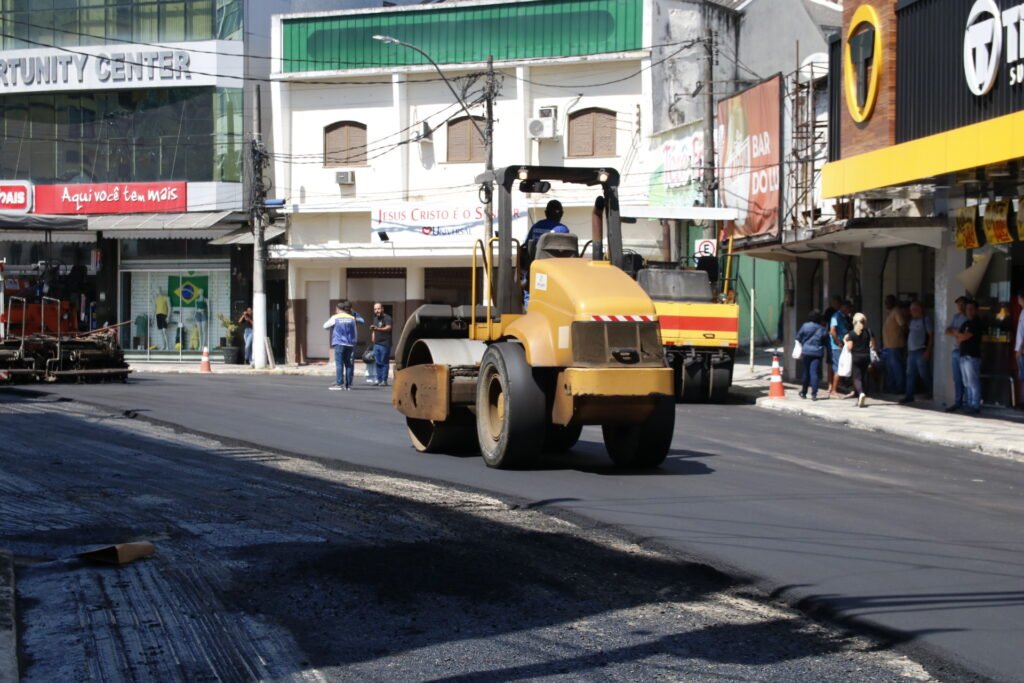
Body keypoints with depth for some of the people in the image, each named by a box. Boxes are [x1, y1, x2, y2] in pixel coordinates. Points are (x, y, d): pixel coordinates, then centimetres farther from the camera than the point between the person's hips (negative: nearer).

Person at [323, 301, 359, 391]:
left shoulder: (335, 318, -1)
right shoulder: (352, 318, 8)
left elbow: (325, 326, 9)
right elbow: (355, 333, 13)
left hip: (339, 343, -3)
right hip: (350, 344, 3)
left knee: (339, 364, -3)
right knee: (349, 364, 8)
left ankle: (339, 384, -9)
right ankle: (348, 385, 7)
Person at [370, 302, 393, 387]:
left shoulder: (387, 318, -9)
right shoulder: (375, 318, 18)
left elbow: (388, 327, -27)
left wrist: (378, 329, -40)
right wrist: (373, 338, 16)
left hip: (385, 344, -8)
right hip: (376, 344, 8)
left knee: (384, 362, -7)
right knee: (377, 362, 9)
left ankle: (384, 380, -5)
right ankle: (379, 379, 15)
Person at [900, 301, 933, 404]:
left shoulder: (925, 320, -5)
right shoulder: (912, 320, 16)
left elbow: (931, 335, -8)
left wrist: (928, 350, -14)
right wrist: (907, 349, 13)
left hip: (921, 351, -7)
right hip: (911, 351, 7)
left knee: (923, 373, -3)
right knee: (910, 374, 4)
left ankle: (930, 392, 13)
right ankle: (909, 395, 4)